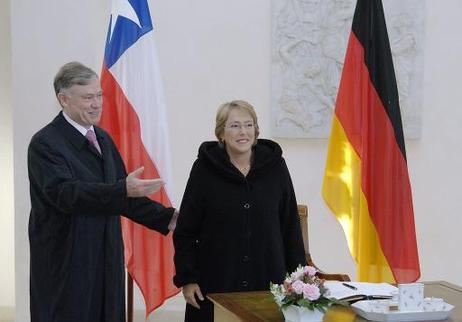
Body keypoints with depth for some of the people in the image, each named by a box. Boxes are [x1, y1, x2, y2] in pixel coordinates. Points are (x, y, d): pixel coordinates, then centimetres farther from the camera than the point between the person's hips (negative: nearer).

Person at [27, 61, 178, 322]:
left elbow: (121, 197, 18)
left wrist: (167, 218, 6)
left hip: (107, 260, 7)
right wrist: (123, 190, -35)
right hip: (67, 267, -7)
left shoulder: (103, 139, 14)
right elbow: (65, 193, -25)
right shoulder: (45, 143, -10)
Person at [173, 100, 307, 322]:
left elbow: (291, 227, 7)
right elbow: (185, 231, 1)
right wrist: (186, 278, -4)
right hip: (216, 282, -1)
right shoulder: (205, 168, -2)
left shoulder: (275, 166, 3)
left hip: (267, 281, 1)